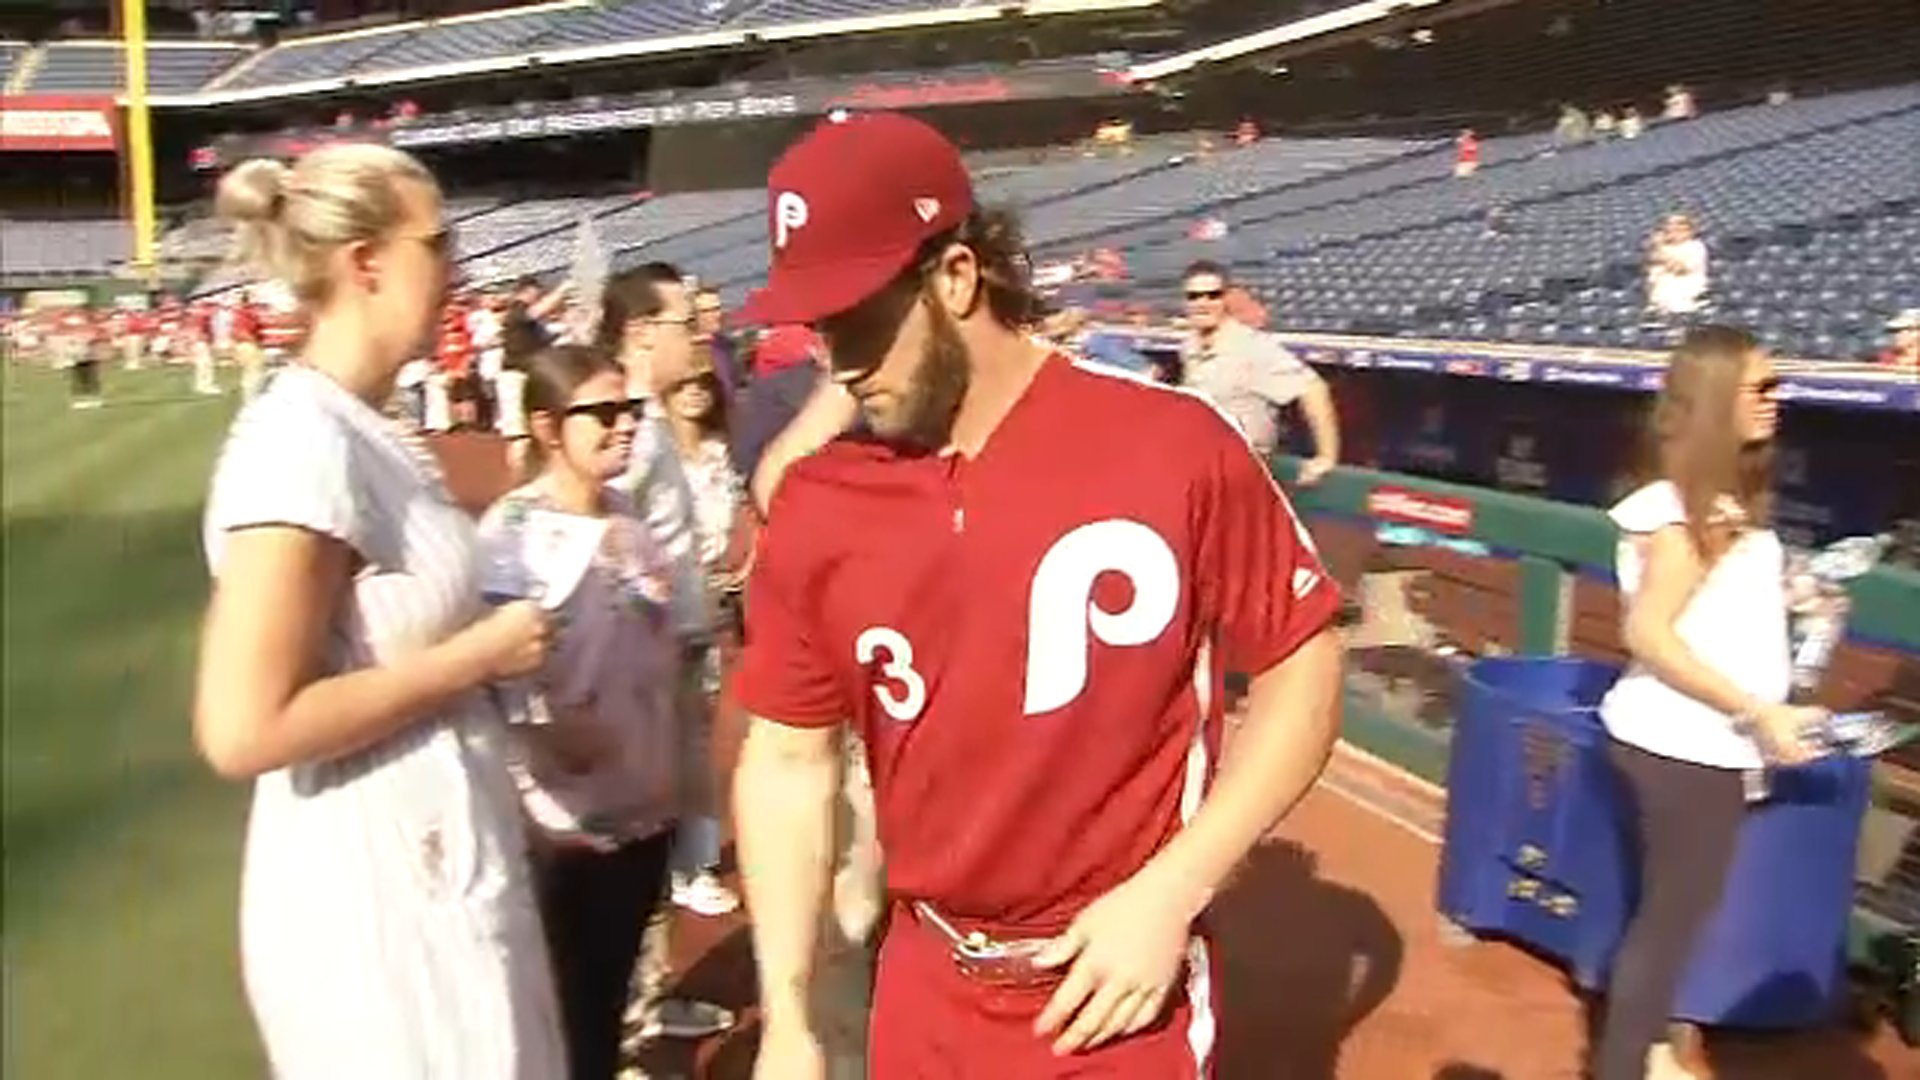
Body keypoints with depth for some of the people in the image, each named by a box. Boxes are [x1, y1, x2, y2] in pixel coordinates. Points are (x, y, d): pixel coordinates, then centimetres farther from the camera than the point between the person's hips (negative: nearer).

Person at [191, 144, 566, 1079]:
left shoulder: (360, 431, 5)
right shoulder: (300, 444, -21)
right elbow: (244, 730, -25)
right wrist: (476, 656, -19)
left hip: (436, 869, 8)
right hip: (373, 896, -8)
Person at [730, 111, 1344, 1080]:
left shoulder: (1172, 446, -15)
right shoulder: (816, 504, -5)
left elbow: (1303, 668, -7)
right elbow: (788, 760, 1)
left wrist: (1169, 893, -14)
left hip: (1121, 999, -3)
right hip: (920, 997, 4)